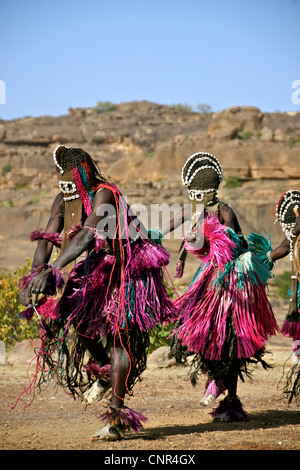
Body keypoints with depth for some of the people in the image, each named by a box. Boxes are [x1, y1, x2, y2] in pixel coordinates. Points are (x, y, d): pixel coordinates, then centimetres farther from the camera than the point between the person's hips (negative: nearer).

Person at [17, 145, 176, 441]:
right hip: (94, 273, 8)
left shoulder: (104, 195, -22)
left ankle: (117, 417, -9)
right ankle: (102, 370, 11)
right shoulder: (63, 200, 1)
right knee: (63, 309, -10)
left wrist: (51, 271, -42)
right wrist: (35, 273, -24)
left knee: (118, 337, -11)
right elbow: (47, 238, -5)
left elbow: (86, 237, -34)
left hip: (123, 272, -7)